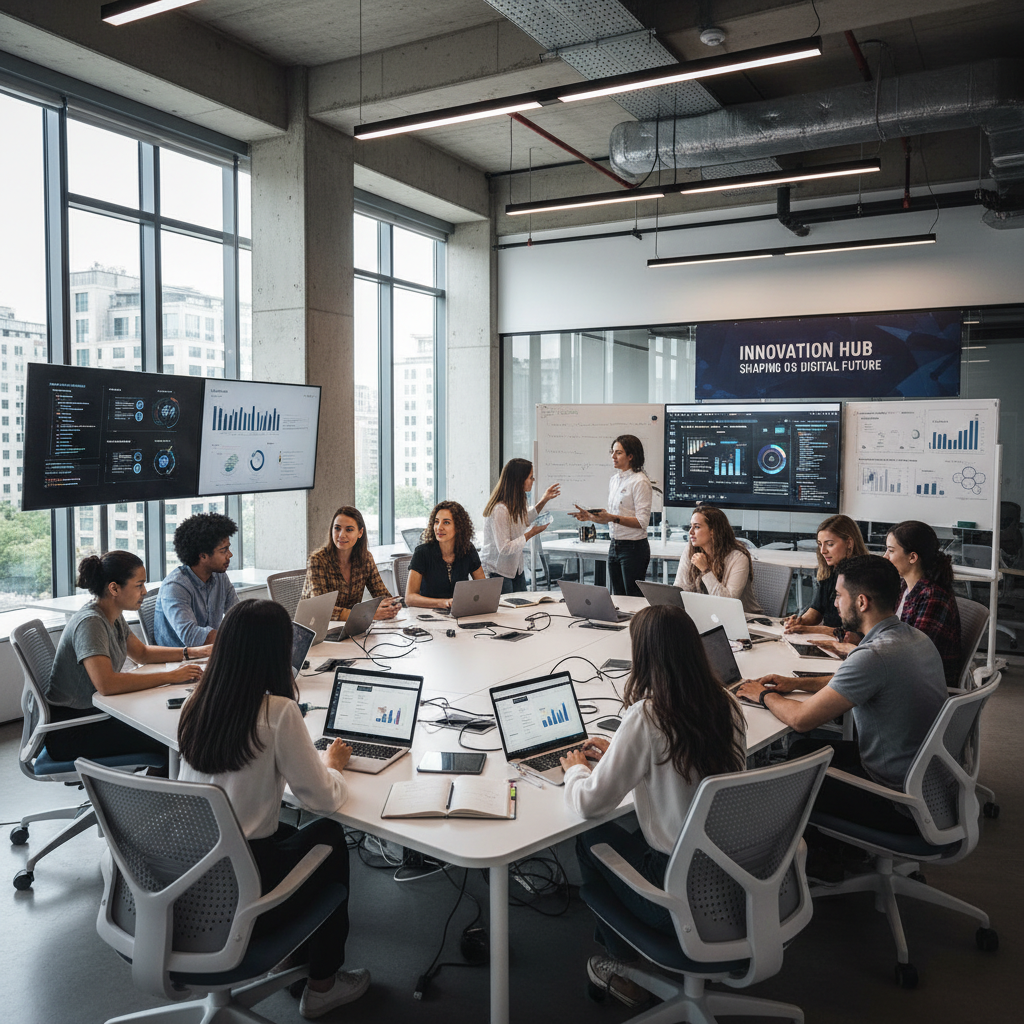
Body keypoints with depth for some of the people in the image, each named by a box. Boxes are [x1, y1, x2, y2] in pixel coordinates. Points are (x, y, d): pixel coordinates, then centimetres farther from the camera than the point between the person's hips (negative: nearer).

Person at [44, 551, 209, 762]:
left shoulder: (113, 618, 5)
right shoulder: (90, 623, -24)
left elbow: (142, 653, 21)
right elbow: (106, 684, -37)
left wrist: (192, 652, 8)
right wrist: (171, 676, -32)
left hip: (94, 712, 9)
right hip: (69, 731, -9)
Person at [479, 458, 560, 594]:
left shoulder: (516, 503, 0)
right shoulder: (499, 510, -29)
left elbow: (523, 520, 23)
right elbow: (504, 548, -28)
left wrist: (543, 501, 14)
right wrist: (531, 534, -21)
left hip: (516, 567, 9)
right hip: (497, 571, -9)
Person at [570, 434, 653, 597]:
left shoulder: (640, 482, -13)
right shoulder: (614, 480, 13)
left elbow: (642, 522, -19)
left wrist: (613, 518, -27)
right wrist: (590, 517, 6)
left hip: (634, 547, -8)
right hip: (615, 546, 8)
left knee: (634, 599, -2)